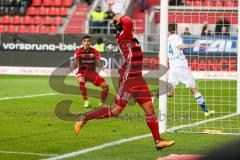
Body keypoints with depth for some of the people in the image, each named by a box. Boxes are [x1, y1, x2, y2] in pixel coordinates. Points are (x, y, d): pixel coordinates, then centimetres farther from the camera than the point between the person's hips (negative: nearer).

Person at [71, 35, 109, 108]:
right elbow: (74, 65, -14)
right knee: (81, 82, -37)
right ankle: (86, 102, -25)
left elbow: (99, 65, -10)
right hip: (82, 72, -2)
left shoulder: (94, 52, -5)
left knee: (106, 85, -13)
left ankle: (102, 104, 6)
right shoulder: (79, 52, -8)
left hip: (92, 72, 2)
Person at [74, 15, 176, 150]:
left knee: (150, 108, 5)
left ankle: (158, 141, 9)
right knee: (116, 111, -4)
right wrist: (120, 18, -13)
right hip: (128, 79, -8)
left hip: (138, 79, 8)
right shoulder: (122, 36, -12)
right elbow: (128, 22, -30)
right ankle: (84, 118, 9)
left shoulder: (132, 38, 13)